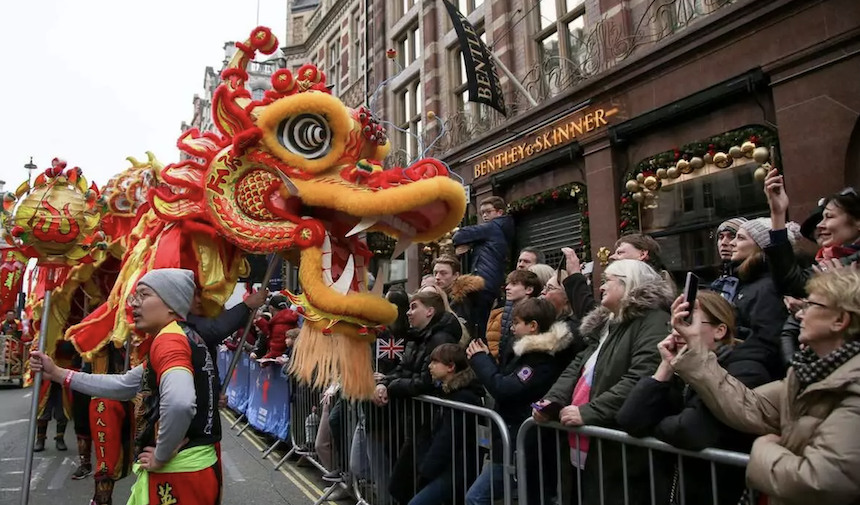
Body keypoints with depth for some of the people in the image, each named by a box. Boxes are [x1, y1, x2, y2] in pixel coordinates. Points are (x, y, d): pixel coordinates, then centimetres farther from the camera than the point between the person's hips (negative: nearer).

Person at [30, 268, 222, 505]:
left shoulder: (168, 340, -19)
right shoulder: (183, 337, 13)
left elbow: (179, 402, -39)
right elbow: (122, 385, 22)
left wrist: (160, 456, -22)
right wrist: (57, 373, 19)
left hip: (177, 473, -9)